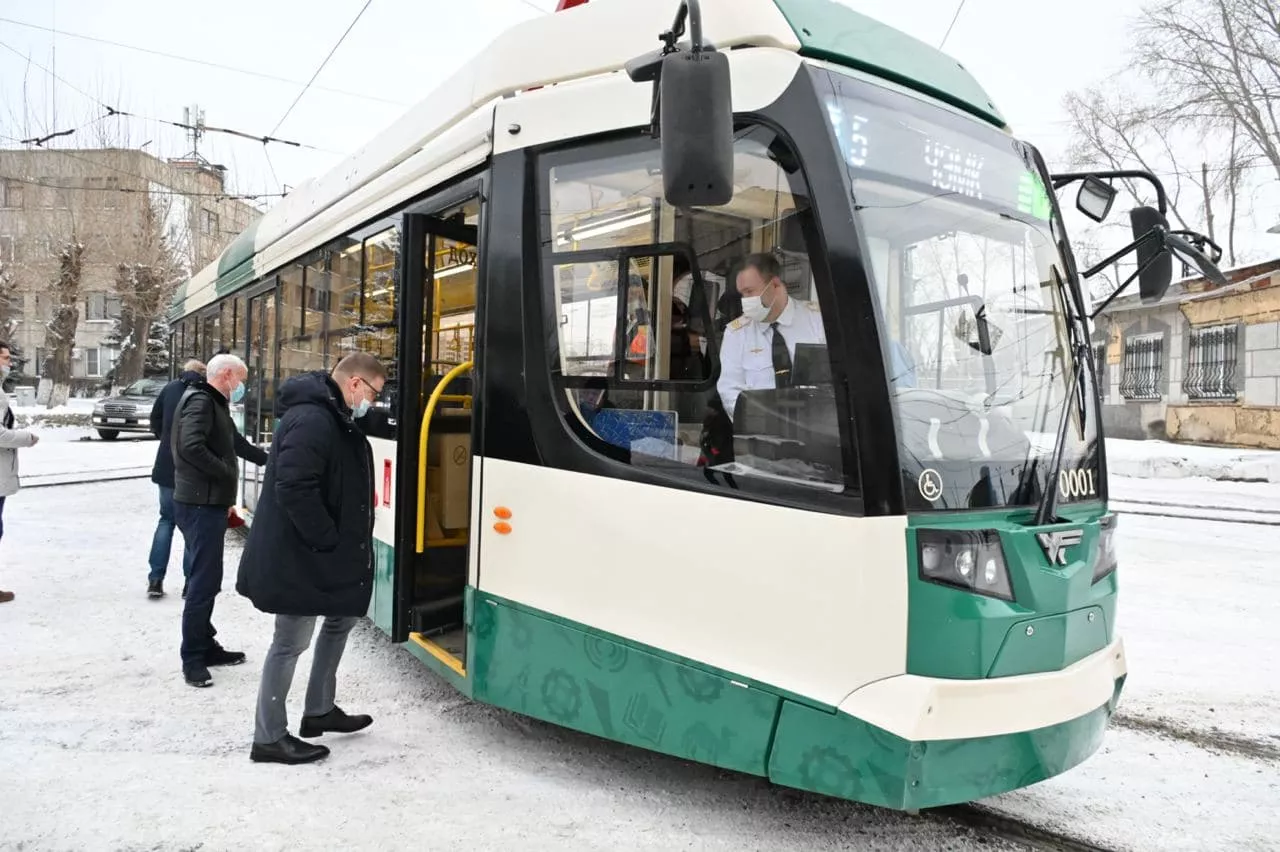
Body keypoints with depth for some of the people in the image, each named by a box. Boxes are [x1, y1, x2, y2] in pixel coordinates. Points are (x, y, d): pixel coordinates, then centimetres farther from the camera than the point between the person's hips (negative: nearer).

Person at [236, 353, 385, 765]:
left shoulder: (334, 418, 11)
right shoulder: (312, 420, -23)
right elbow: (293, 490, -31)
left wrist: (341, 543, 14)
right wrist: (329, 542, -22)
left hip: (318, 553, 11)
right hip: (297, 556, -11)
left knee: (342, 618, 21)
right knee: (291, 642, 0)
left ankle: (319, 710, 34)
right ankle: (269, 739, 15)